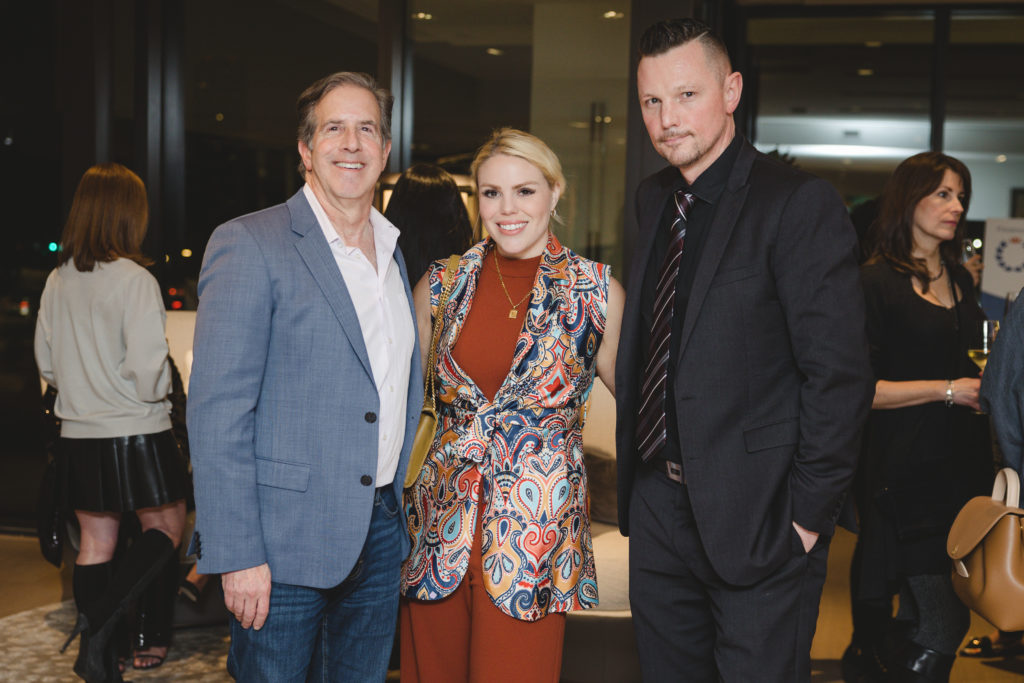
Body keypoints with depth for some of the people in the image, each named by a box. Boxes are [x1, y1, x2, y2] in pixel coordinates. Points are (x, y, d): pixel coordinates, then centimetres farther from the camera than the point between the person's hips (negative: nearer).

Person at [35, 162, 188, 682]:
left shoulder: (57, 280, 3)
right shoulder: (135, 280, -16)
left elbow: (46, 363, 11)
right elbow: (147, 368, -19)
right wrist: (157, 391, 1)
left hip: (79, 435, 6)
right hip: (136, 432, -6)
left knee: (96, 543, 13)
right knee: (165, 527, 10)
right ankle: (101, 626, -5)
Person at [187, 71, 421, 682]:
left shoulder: (392, 252, 13)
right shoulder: (249, 244, -9)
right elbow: (217, 409, -14)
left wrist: (395, 506, 15)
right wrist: (237, 555, -18)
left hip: (379, 534, 7)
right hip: (285, 540, -6)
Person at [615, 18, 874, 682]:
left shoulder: (800, 203, -13)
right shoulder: (654, 199, 10)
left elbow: (840, 373, -16)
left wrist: (808, 514, -16)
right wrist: (635, 471, 12)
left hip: (756, 519, -7)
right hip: (656, 504, 7)